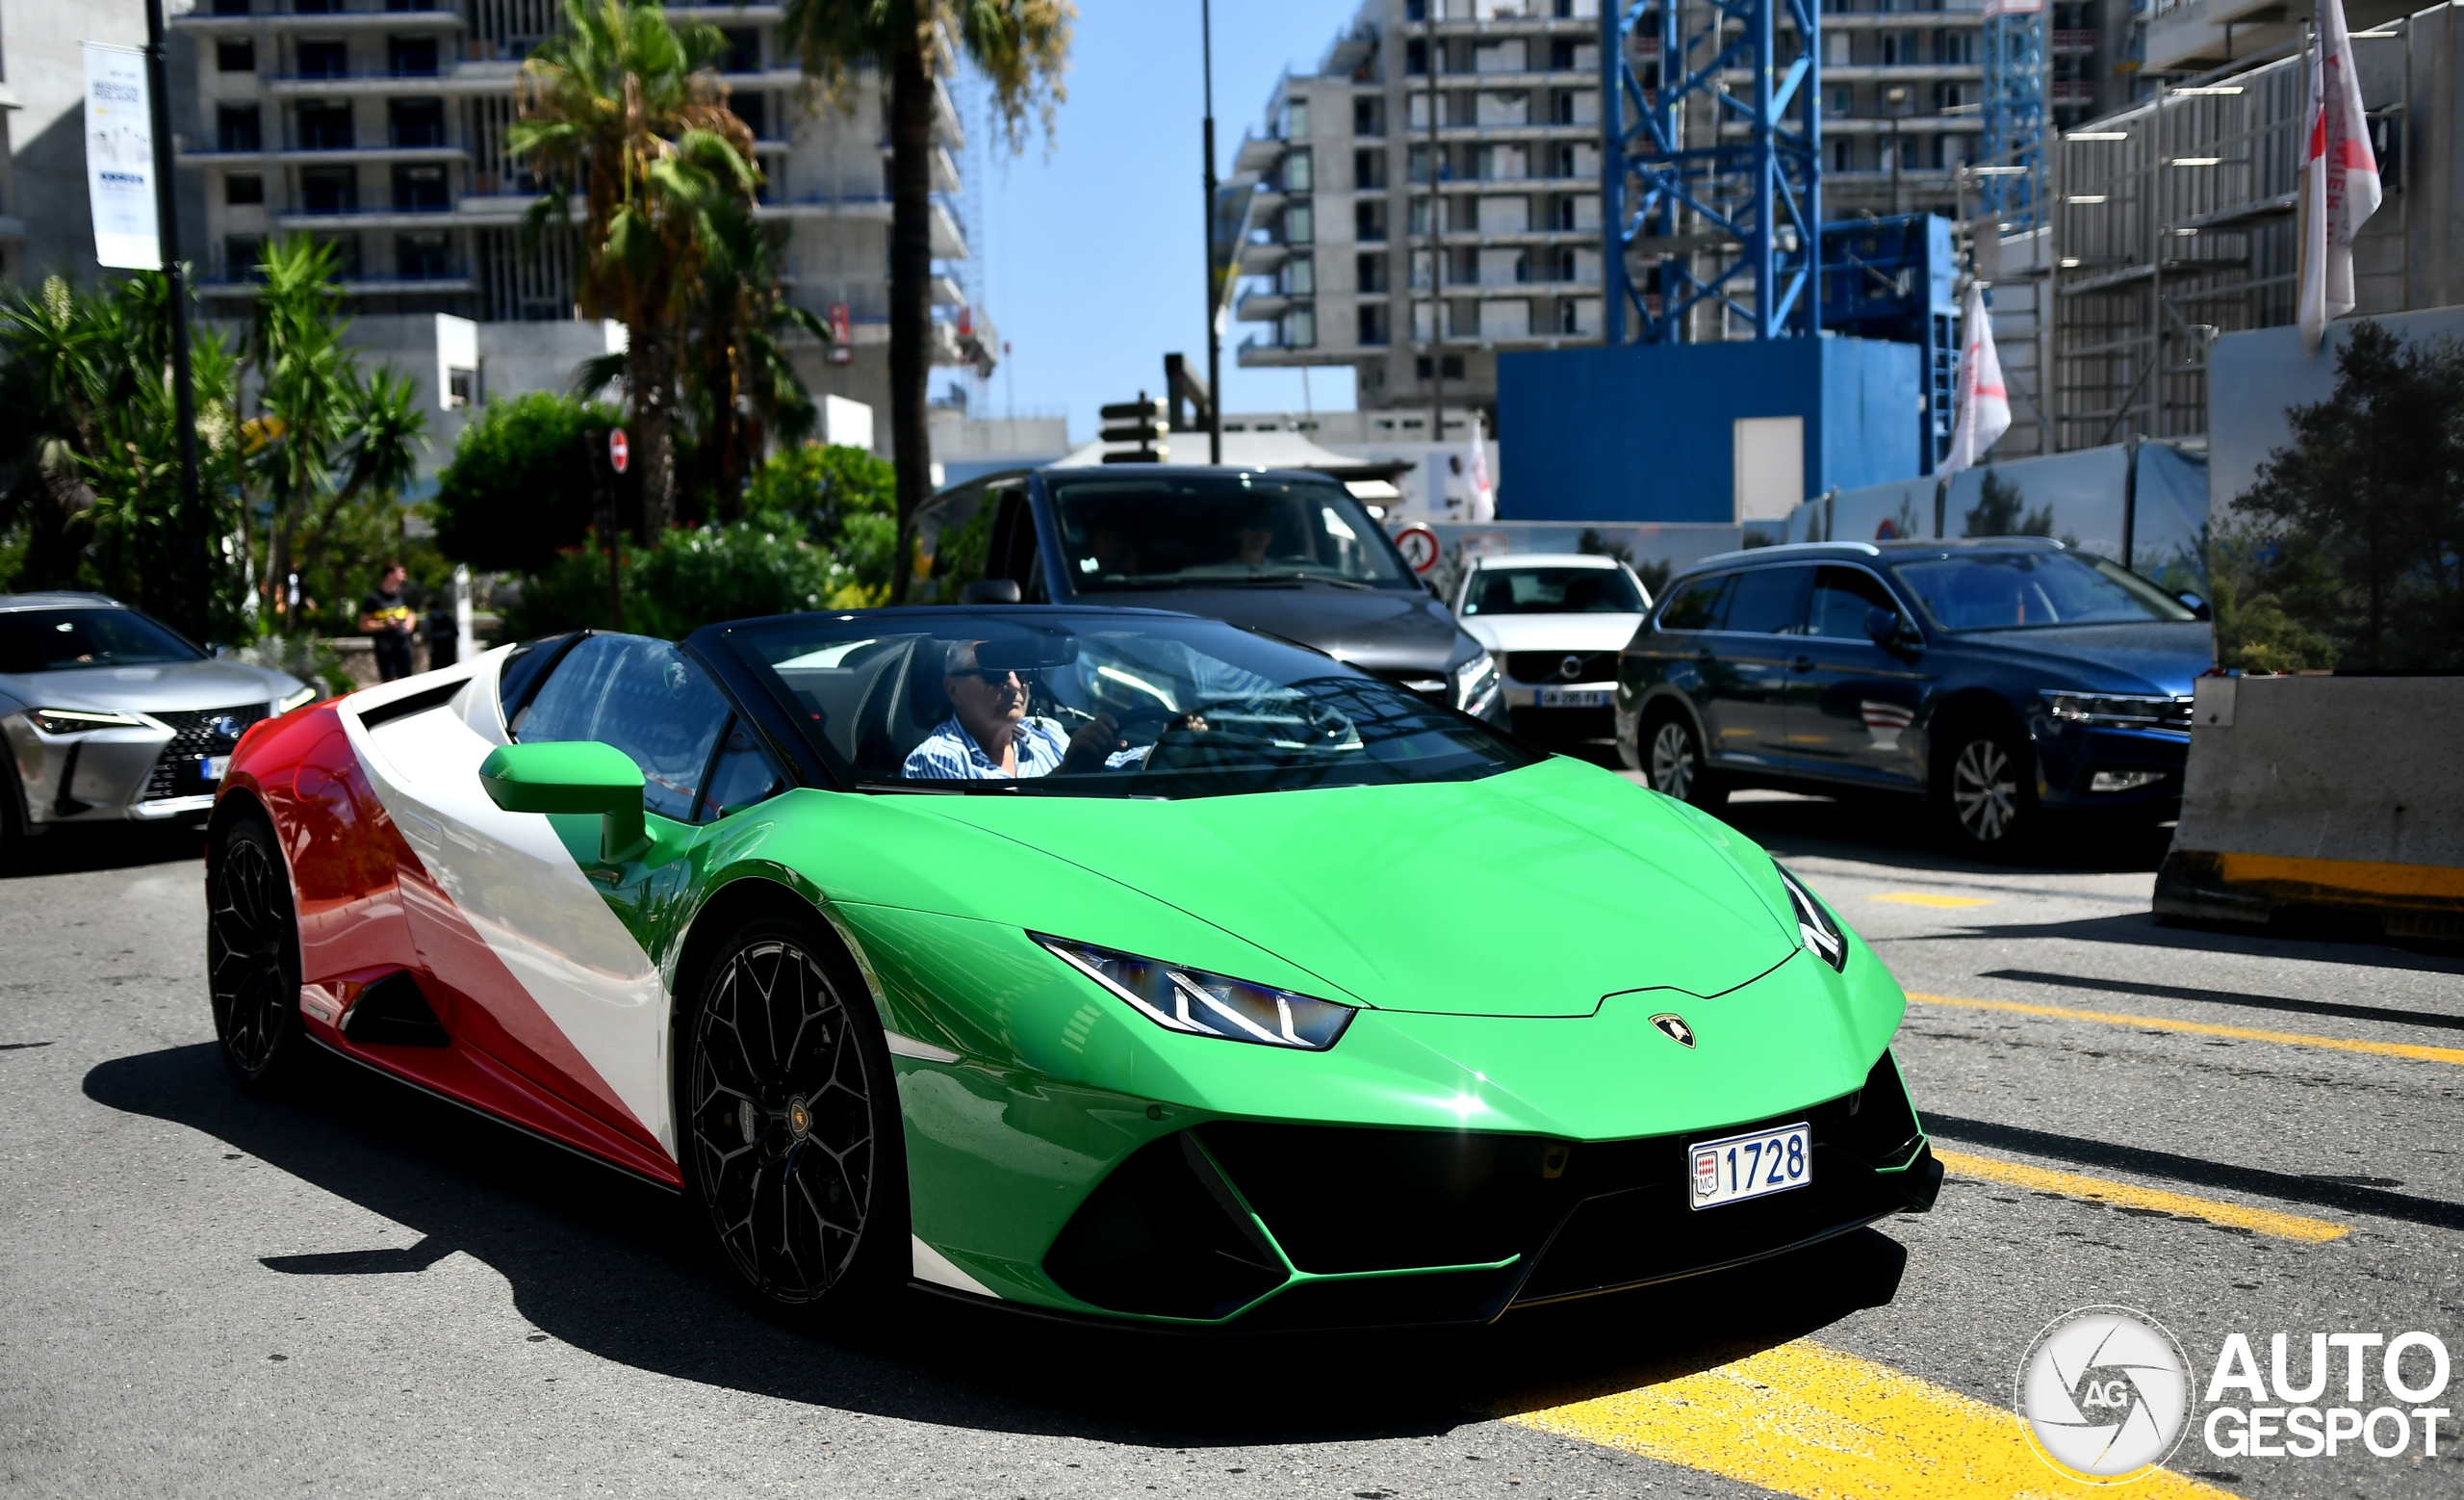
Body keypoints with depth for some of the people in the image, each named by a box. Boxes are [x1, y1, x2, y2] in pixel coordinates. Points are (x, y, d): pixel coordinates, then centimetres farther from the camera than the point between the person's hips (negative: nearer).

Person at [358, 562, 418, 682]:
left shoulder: (402, 594, 6)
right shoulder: (374, 598, -9)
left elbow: (411, 614, 22)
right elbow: (364, 625, -5)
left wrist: (409, 623, 0)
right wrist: (384, 624, -18)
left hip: (403, 644, 5)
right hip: (385, 648, -5)